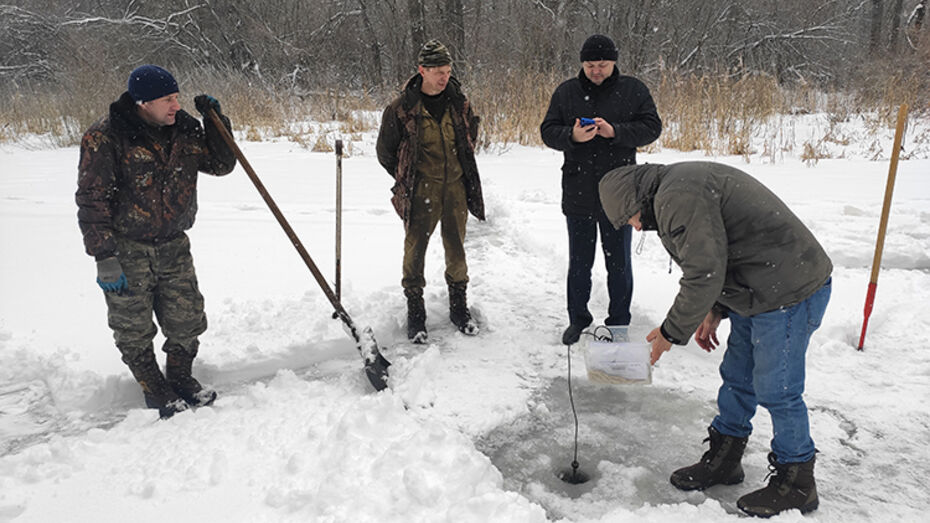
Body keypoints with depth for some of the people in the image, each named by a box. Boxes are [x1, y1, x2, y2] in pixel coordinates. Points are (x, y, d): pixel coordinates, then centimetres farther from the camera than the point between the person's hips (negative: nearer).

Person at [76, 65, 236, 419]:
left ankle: (180, 378, 35)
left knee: (187, 320, 11)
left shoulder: (183, 128, -1)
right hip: (125, 250, -4)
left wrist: (216, 122, -8)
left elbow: (221, 164, 8)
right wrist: (105, 258, -18)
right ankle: (154, 389, 29)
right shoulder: (105, 137, -16)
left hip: (173, 246, 4)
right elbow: (92, 202, -15)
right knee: (134, 329, 7)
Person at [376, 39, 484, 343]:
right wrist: (406, 180, 8)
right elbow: (385, 151, 5)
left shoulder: (458, 102, 5)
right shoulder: (402, 108, -6)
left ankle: (459, 307, 25)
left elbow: (471, 134, 23)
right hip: (421, 192, -3)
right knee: (415, 250, 0)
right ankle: (415, 313, 14)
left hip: (456, 189, 3)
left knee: (456, 250, 10)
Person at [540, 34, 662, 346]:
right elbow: (548, 132, 3)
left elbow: (651, 127, -4)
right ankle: (578, 319, 28)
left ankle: (618, 323, 23)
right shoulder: (566, 92, 5)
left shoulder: (633, 91, 1)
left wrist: (615, 131, -19)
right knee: (579, 262, 13)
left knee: (619, 262, 8)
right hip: (578, 194, 2)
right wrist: (572, 136, -18)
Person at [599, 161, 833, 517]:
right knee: (737, 378, 17)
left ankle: (796, 483, 20)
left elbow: (704, 274, -23)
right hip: (761, 290, 11)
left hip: (789, 294, -11)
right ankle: (722, 461, 32)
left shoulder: (678, 197, -20)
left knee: (776, 390, 1)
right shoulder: (685, 186, 15)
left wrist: (671, 333, -12)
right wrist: (715, 311, 16)